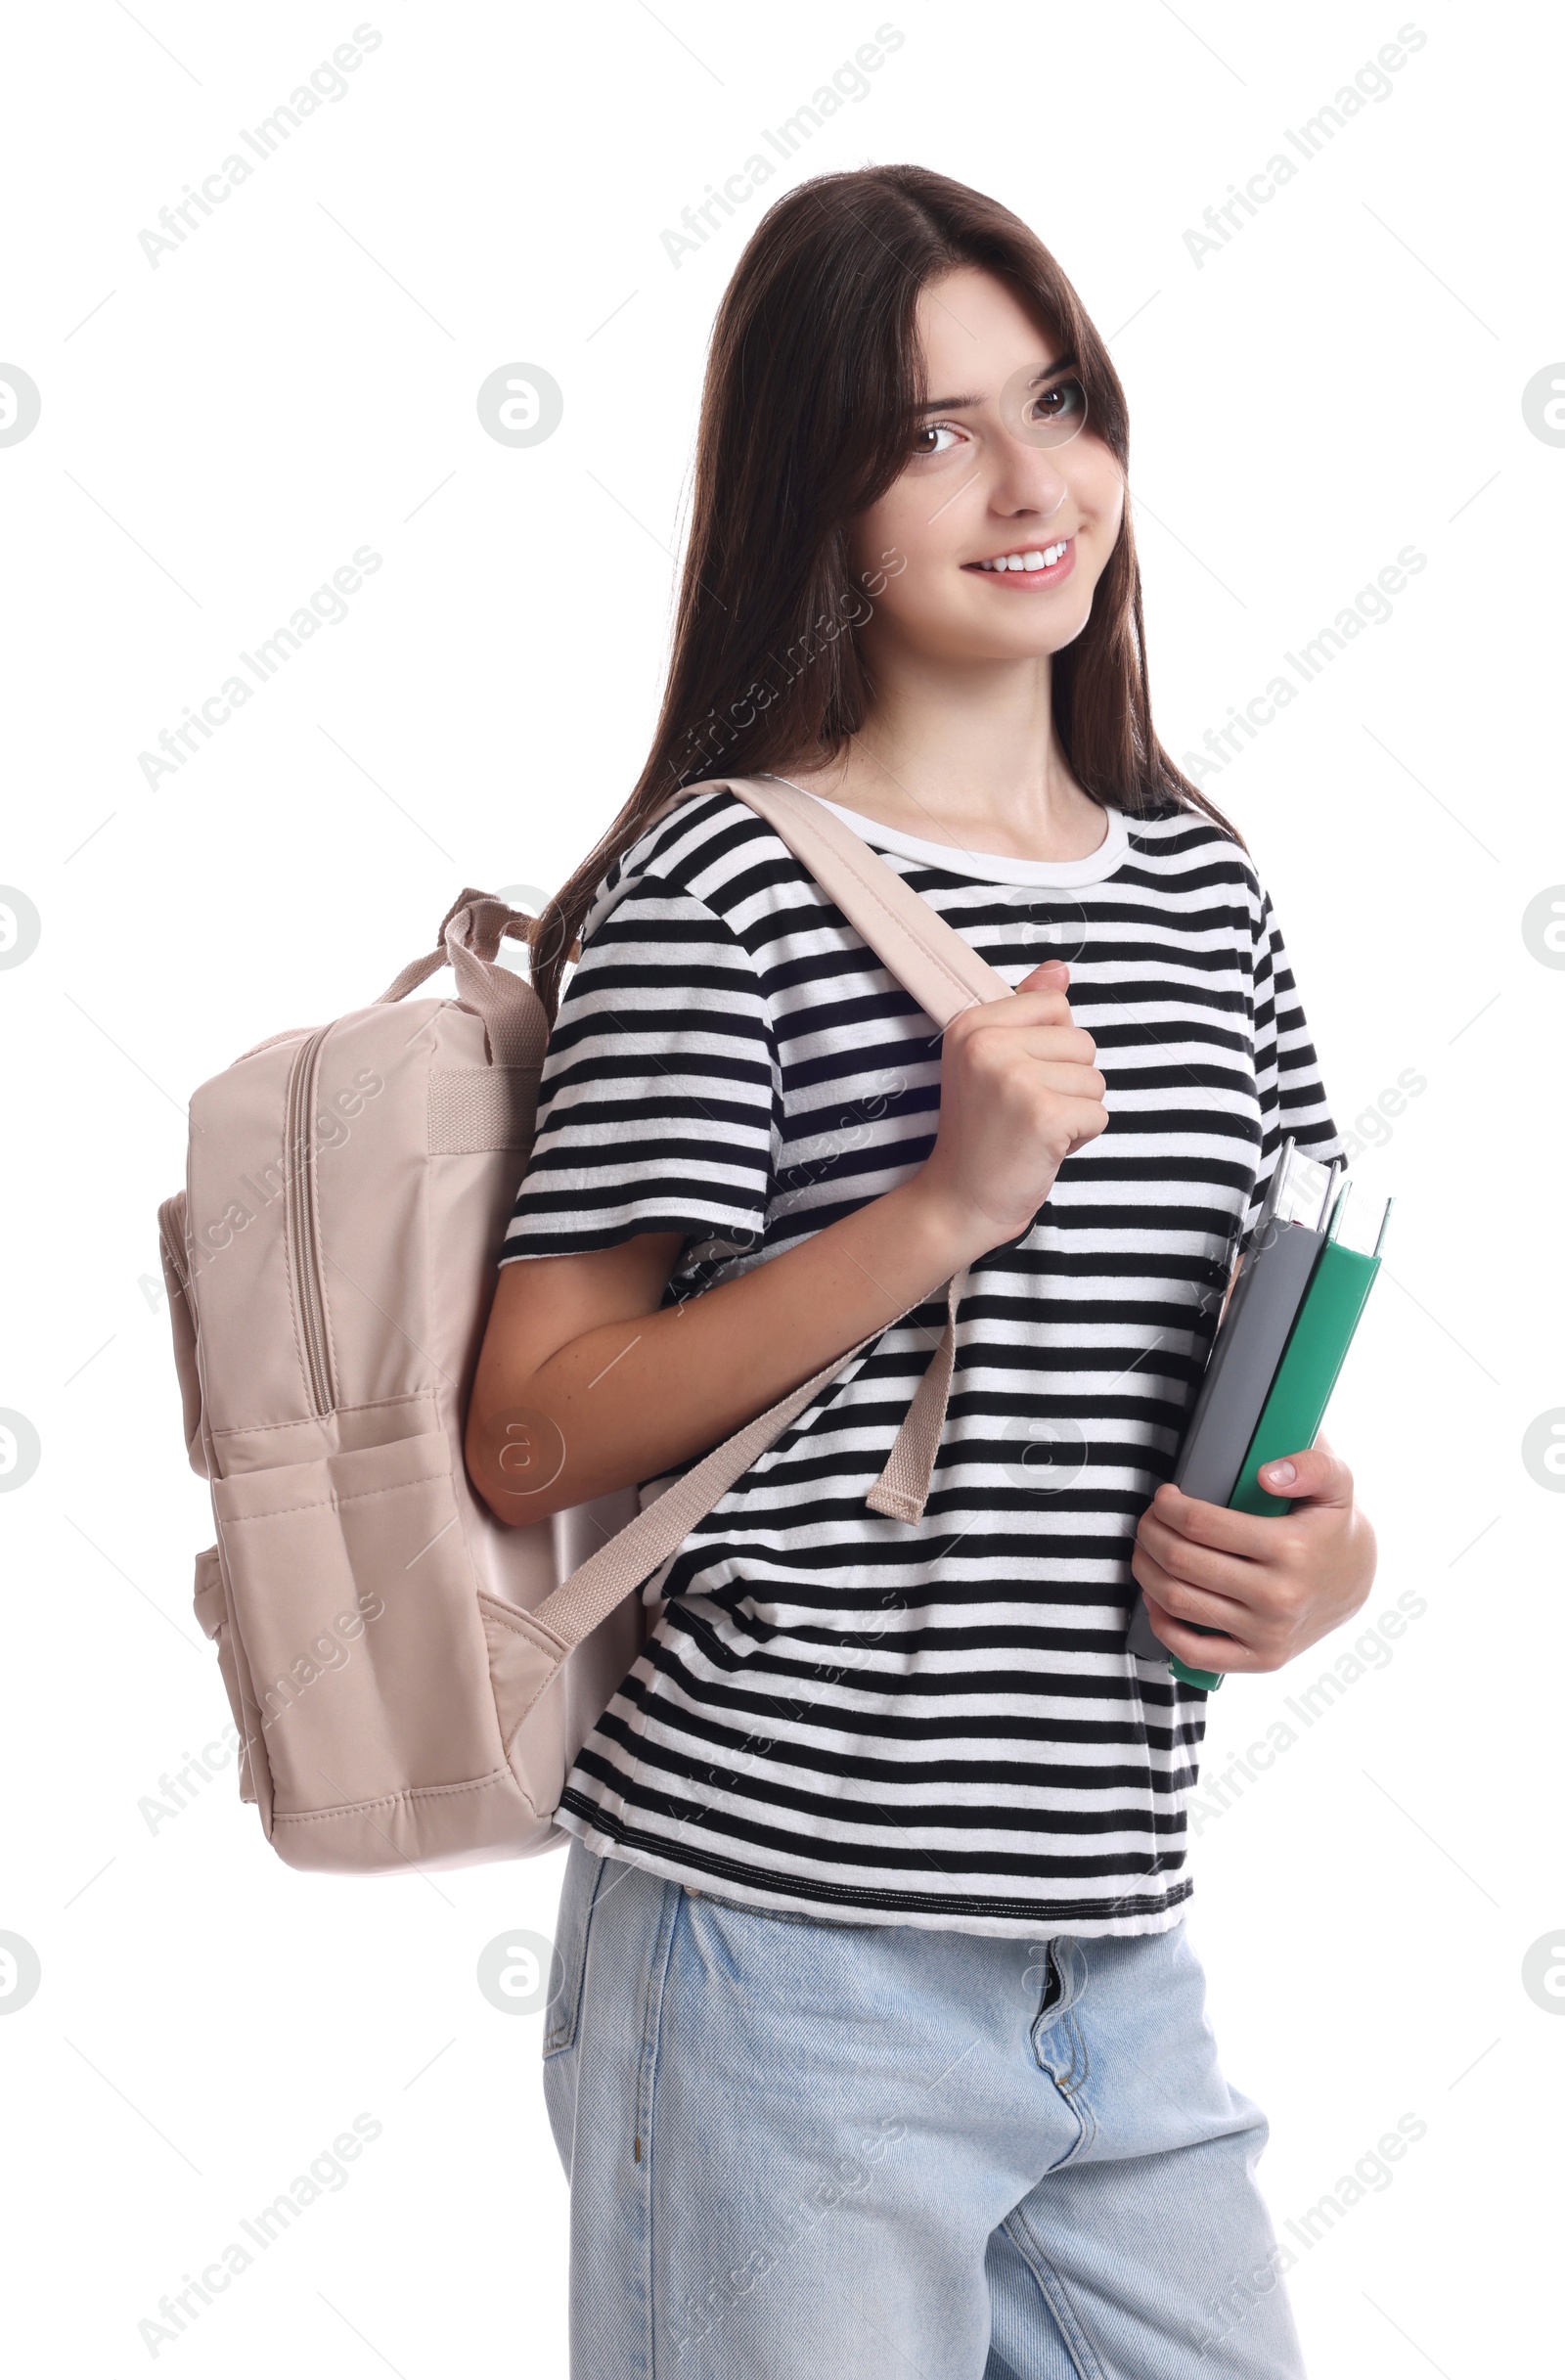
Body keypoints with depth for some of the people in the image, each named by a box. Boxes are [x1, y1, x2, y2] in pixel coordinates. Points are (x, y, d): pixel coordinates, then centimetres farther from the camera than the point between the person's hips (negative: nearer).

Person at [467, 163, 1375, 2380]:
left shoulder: (1198, 884, 9)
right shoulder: (720, 893, -11)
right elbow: (530, 1437, -14)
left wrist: (1329, 1552, -3)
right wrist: (944, 1208, -21)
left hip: (1121, 1951, 6)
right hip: (788, 1951, -6)